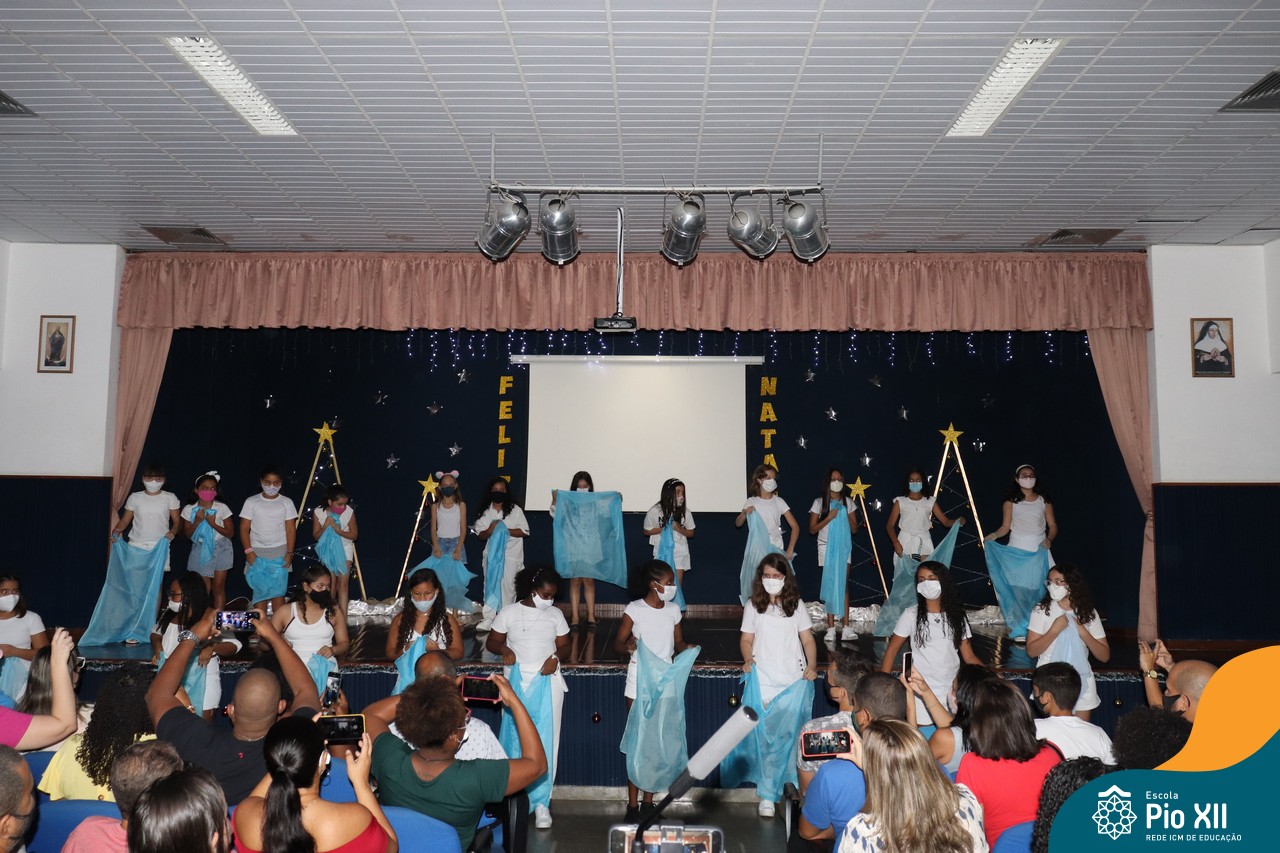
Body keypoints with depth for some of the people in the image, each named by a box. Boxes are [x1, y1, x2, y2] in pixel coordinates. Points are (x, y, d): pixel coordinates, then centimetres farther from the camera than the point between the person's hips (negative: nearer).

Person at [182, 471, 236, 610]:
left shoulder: (222, 508, -10)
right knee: (203, 588, 1)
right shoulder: (189, 509, -6)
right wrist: (197, 521, -17)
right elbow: (188, 535, 1)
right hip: (200, 550, 1)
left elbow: (230, 533, -6)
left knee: (218, 587, 1)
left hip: (220, 549, -1)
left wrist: (213, 524, -19)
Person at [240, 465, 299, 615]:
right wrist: (248, 551, -7)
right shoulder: (251, 502, 4)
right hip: (257, 553, 0)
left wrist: (289, 553, -5)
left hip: (279, 554, 0)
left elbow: (291, 530, 3)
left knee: (278, 592, -1)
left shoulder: (286, 503, 5)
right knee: (260, 592, -1)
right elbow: (244, 528, 3)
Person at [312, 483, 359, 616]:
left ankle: (342, 618, -8)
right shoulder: (319, 513, -15)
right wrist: (326, 525, -25)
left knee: (343, 584, -8)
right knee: (332, 584, 3)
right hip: (328, 550, 1)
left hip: (345, 549, -1)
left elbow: (354, 535, -9)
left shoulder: (349, 512, -17)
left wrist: (339, 530, -25)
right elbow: (316, 536, -7)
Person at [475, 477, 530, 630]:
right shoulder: (486, 512, 7)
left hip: (511, 555, -3)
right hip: (492, 553, 3)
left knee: (507, 585, 0)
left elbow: (524, 531, -5)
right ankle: (489, 618, 8)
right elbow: (480, 535, 6)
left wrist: (506, 530, -17)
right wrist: (489, 531, -16)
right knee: (490, 585, 4)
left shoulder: (515, 510, -1)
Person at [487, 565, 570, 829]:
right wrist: (504, 650, -17)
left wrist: (556, 657, -13)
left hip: (547, 681, 1)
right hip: (516, 681, 0)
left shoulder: (555, 614, 5)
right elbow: (492, 641, 4)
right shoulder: (509, 613, 0)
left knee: (545, 739, -4)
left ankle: (541, 802, 2)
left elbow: (564, 645, 8)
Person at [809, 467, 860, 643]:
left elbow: (854, 529, 7)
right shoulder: (820, 503, 0)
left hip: (844, 547, 2)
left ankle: (846, 627, -2)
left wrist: (846, 515, -9)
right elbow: (812, 529, -2)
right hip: (826, 547, -2)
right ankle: (831, 628, 1)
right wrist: (829, 517, -13)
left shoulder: (848, 502, 7)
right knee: (830, 586, -2)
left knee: (843, 586, -1)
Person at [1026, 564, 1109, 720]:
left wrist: (1083, 633, -14)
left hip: (1081, 683, 2)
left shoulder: (1088, 613, 1)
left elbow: (1105, 656, -1)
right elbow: (1031, 651, -8)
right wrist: (1055, 630, -17)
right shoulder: (1041, 610, -4)